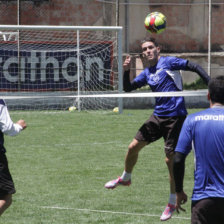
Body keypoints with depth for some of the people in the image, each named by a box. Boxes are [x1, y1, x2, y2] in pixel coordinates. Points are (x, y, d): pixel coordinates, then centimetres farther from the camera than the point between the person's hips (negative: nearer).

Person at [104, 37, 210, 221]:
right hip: (158, 116, 6)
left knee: (171, 160, -6)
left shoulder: (168, 62, -6)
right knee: (134, 146, 9)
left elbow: (195, 67, -9)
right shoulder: (147, 73, 12)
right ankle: (125, 178, 38)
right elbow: (128, 88, 11)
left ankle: (172, 203, 8)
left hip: (175, 117, -6)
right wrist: (126, 71, -8)